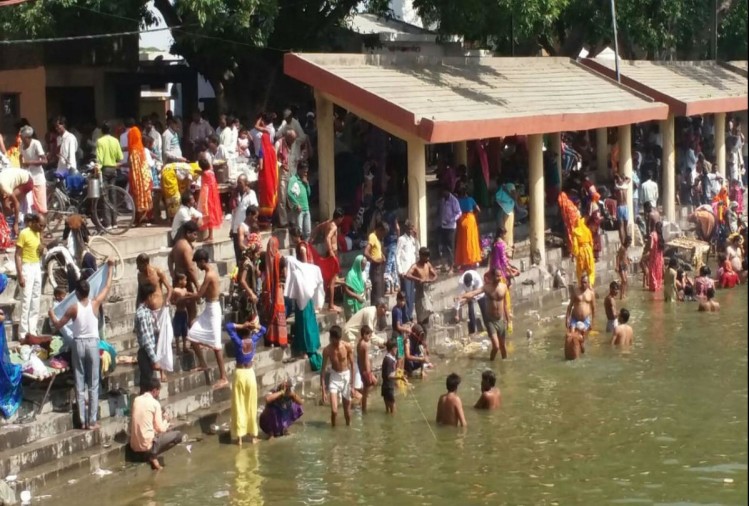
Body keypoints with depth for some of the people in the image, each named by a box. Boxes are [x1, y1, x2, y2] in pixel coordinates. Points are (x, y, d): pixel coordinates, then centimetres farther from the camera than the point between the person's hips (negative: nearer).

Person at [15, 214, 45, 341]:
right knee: (26, 300, -10)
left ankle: (32, 331, 15)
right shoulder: (24, 233, -14)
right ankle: (23, 334, -7)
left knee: (36, 300, 9)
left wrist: (42, 248, -5)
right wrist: (20, 275, -20)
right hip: (27, 267, -8)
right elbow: (18, 255, -15)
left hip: (37, 267, 8)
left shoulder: (38, 234, 9)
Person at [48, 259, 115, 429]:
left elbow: (57, 326, 2)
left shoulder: (73, 308, -8)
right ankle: (92, 421, 2)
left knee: (80, 385, 6)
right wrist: (110, 267, 18)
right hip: (92, 344, 0)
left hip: (79, 344, 0)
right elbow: (107, 287, 7)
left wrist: (51, 314, 22)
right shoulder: (95, 304, -6)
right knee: (93, 385, 4)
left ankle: (83, 421, 7)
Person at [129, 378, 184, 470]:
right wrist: (165, 420, 12)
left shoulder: (136, 400, 8)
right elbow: (160, 429, -9)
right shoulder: (154, 403, -10)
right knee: (178, 435, 5)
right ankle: (153, 455, -1)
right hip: (147, 444, -7)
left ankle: (152, 454, 9)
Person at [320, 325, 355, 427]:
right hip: (334, 378, -1)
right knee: (334, 411, -11)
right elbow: (323, 369, -9)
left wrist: (352, 385, -5)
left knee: (347, 409, 9)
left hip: (346, 376, 1)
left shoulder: (347, 347, -13)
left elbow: (352, 366, -4)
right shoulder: (327, 350, -14)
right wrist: (323, 390, -11)